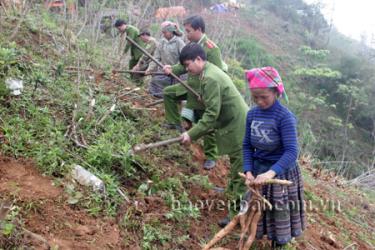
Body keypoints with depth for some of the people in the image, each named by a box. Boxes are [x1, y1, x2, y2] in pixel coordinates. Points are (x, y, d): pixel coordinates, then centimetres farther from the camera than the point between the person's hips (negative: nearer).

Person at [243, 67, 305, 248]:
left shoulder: (285, 117, -22)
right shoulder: (252, 114, -5)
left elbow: (291, 152, -26)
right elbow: (247, 145, -1)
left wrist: (271, 172, -38)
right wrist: (248, 171, -14)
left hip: (281, 172, -5)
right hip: (257, 169, 5)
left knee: (279, 214, 11)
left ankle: (278, 243, 32)